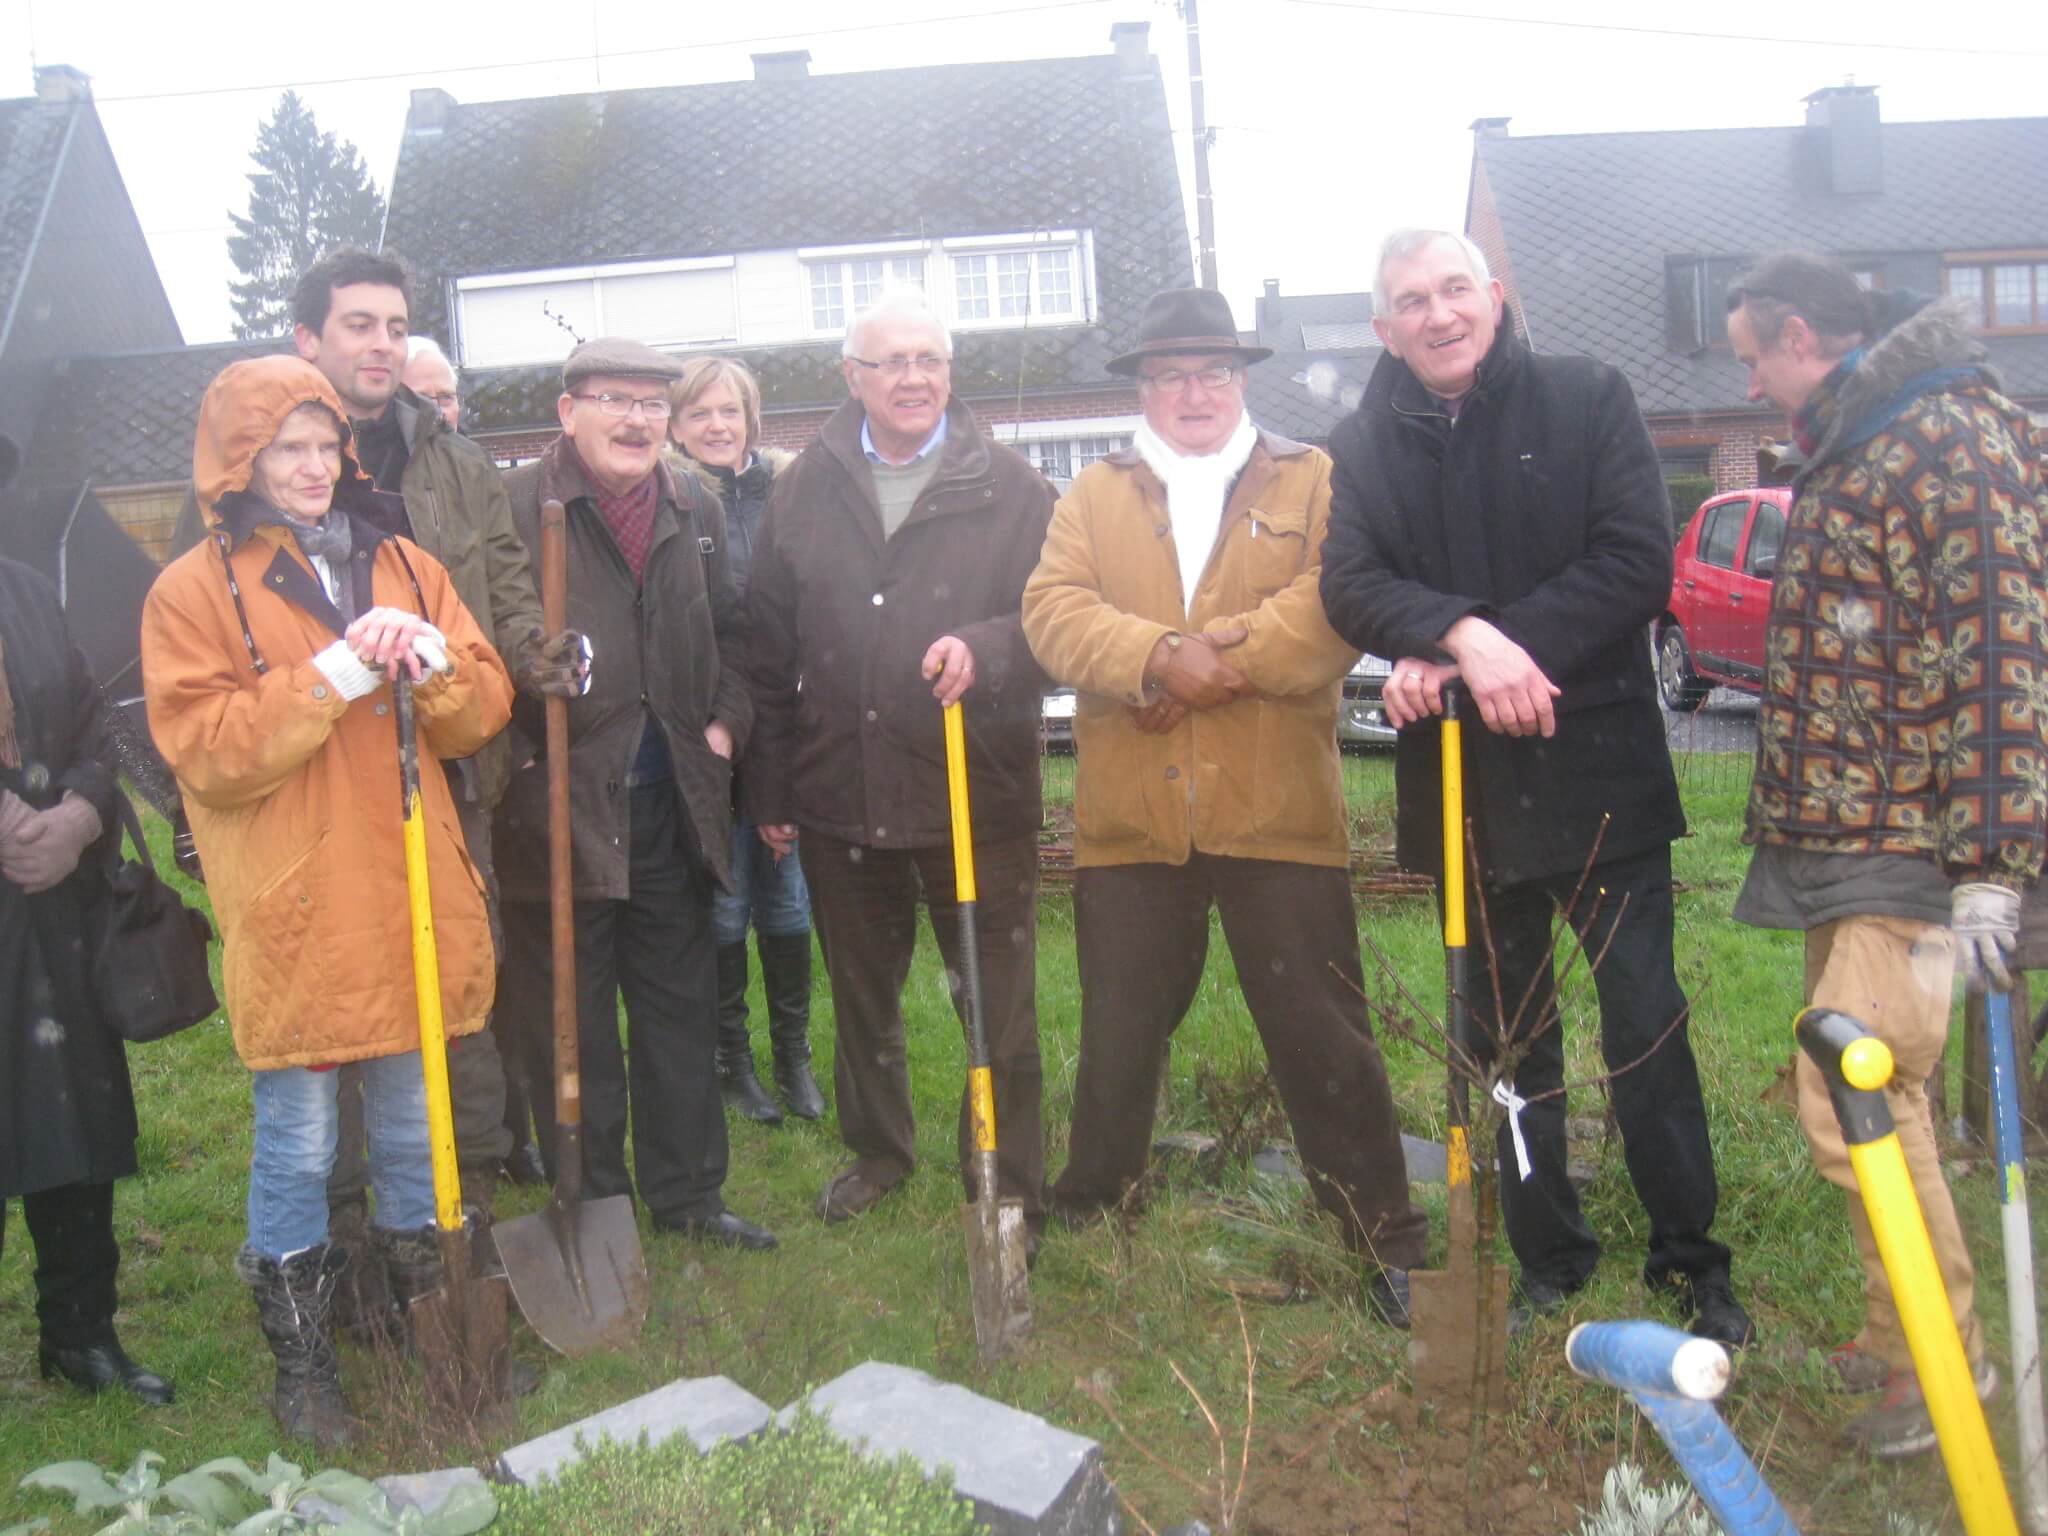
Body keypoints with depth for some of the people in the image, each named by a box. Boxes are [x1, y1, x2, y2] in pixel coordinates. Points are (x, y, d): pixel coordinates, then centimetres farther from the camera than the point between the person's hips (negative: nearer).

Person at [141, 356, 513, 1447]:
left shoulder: (402, 565, 11)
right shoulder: (191, 591, -1)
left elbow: (482, 714, 8)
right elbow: (206, 754, -12)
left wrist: (435, 664, -13)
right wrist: (336, 674, -19)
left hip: (414, 901, 4)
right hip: (292, 919, -4)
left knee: (412, 1128, 16)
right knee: (297, 1143, 6)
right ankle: (300, 1360, 24)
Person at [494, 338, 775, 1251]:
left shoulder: (697, 515, 12)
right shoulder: (512, 508, -7)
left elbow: (729, 634, 19)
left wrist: (725, 722, 7)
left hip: (672, 801, 6)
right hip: (561, 805, -5)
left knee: (681, 1006, 14)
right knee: (571, 1025, 6)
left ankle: (687, 1193, 28)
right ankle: (592, 1205, 22)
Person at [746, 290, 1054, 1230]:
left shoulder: (1011, 487, -2)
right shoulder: (804, 492, 6)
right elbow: (768, 651, 8)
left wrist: (985, 650, -25)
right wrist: (768, 788, 8)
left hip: (979, 798, -3)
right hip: (840, 798, 3)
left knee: (1000, 1003, 4)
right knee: (860, 996, 19)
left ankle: (1008, 1188, 21)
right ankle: (877, 1147, 41)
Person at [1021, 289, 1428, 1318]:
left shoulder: (1313, 482, 8)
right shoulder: (1093, 496, 13)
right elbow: (1054, 611, -4)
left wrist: (1223, 659, -18)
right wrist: (1160, 657, -20)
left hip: (1278, 816, -2)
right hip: (1128, 819, 2)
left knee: (1323, 1037, 4)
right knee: (1117, 1038, 14)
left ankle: (1386, 1242, 18)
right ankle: (1083, 1222, 33)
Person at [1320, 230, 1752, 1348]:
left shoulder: (1587, 400, 0)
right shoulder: (1361, 447, 5)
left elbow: (1638, 564, -10)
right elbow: (1351, 584, -9)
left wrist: (1473, 653, -19)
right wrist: (1464, 636, -28)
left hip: (1600, 764, -2)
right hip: (1465, 782, 2)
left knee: (1645, 1022, 1)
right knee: (1509, 1032, 12)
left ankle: (1687, 1258, 17)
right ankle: (1547, 1260, 26)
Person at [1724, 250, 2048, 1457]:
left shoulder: (1949, 440, -13)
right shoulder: (1846, 451, 18)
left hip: (1910, 850, -10)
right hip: (1837, 839, 10)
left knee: (1851, 1099, -11)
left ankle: (1944, 1357, 8)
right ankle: (1902, 1333, 29)